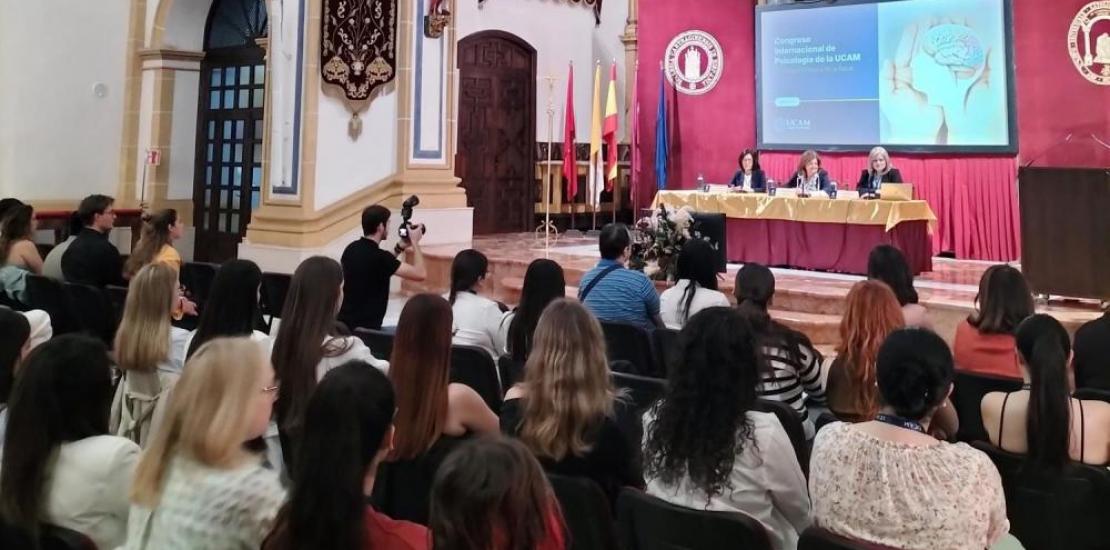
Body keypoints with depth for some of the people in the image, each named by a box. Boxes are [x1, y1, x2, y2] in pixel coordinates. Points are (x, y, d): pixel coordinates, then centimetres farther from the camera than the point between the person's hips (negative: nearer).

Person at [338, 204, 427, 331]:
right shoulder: (378, 256, -21)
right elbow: (420, 274, -18)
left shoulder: (351, 249, 5)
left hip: (345, 322, 9)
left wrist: (400, 247, 16)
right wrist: (415, 242, -6)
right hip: (364, 328, -9)